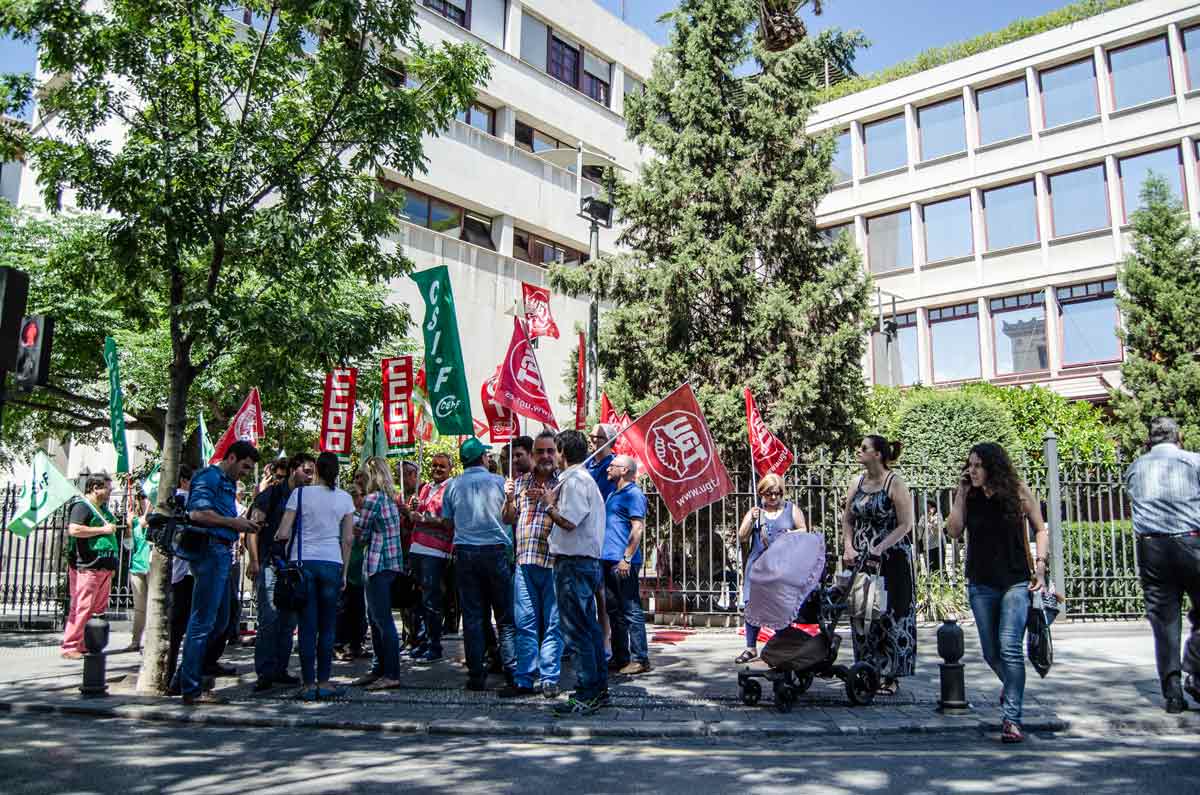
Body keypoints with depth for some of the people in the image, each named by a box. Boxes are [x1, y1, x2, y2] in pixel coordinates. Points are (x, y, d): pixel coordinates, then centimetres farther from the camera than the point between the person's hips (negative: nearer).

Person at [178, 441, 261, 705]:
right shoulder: (210, 477, -7)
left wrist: (241, 524, 13)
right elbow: (197, 513, -20)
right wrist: (233, 522, -13)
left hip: (222, 553, 11)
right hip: (211, 551, -11)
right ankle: (191, 689, -2)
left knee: (219, 621, 15)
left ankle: (187, 679, 24)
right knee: (202, 622, -7)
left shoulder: (229, 484, 24)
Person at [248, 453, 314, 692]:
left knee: (289, 620, 8)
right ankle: (265, 673, -4)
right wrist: (254, 560, -14)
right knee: (269, 618, -9)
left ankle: (280, 670, 17)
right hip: (270, 563, -6)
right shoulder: (273, 493, -3)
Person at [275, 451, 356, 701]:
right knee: (327, 626, 8)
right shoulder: (345, 498, 4)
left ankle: (309, 684, 6)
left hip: (303, 562, 0)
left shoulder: (300, 493, 0)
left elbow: (282, 533, -5)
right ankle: (323, 683, 10)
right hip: (332, 563, 1)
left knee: (307, 626, 3)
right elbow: (348, 539, 4)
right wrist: (344, 572, 11)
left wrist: (277, 536, 18)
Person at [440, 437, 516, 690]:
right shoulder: (498, 481, -2)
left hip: (464, 552, 2)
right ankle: (511, 669, 4)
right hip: (495, 549, -2)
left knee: (472, 615, 5)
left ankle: (476, 674, 6)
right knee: (505, 614, 5)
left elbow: (447, 523, 10)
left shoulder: (453, 485, 4)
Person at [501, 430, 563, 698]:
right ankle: (524, 680, 13)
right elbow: (508, 519, 20)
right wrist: (509, 499, 0)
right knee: (525, 623, 7)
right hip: (524, 561, 4)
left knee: (552, 623, 1)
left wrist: (547, 500, -20)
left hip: (554, 562, -4)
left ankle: (549, 678, 10)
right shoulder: (519, 483, 15)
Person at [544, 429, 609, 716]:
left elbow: (568, 521, -21)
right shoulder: (585, 478, 20)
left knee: (577, 630, -7)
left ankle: (587, 695, -4)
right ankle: (599, 689, 21)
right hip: (586, 561, 11)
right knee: (589, 627, 14)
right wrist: (554, 501, 15)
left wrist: (549, 504, -5)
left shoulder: (575, 480, -13)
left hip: (573, 563, -10)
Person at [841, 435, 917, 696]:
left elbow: (905, 524, -13)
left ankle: (891, 676, 8)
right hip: (861, 559, 5)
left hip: (891, 559, -5)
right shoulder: (857, 482, 8)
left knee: (890, 615, -1)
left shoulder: (895, 483, -9)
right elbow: (847, 519, 13)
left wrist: (879, 548, -19)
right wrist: (849, 547, -1)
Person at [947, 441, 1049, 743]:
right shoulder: (969, 496, 3)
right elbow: (954, 531, -5)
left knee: (1010, 647, -15)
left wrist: (1040, 564, -5)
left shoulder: (1018, 491, -3)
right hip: (981, 583, 3)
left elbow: (1040, 529, 5)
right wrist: (961, 494, -7)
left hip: (1016, 581, -3)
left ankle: (1011, 718, -9)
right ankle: (1012, 687, 41)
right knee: (991, 651, 11)